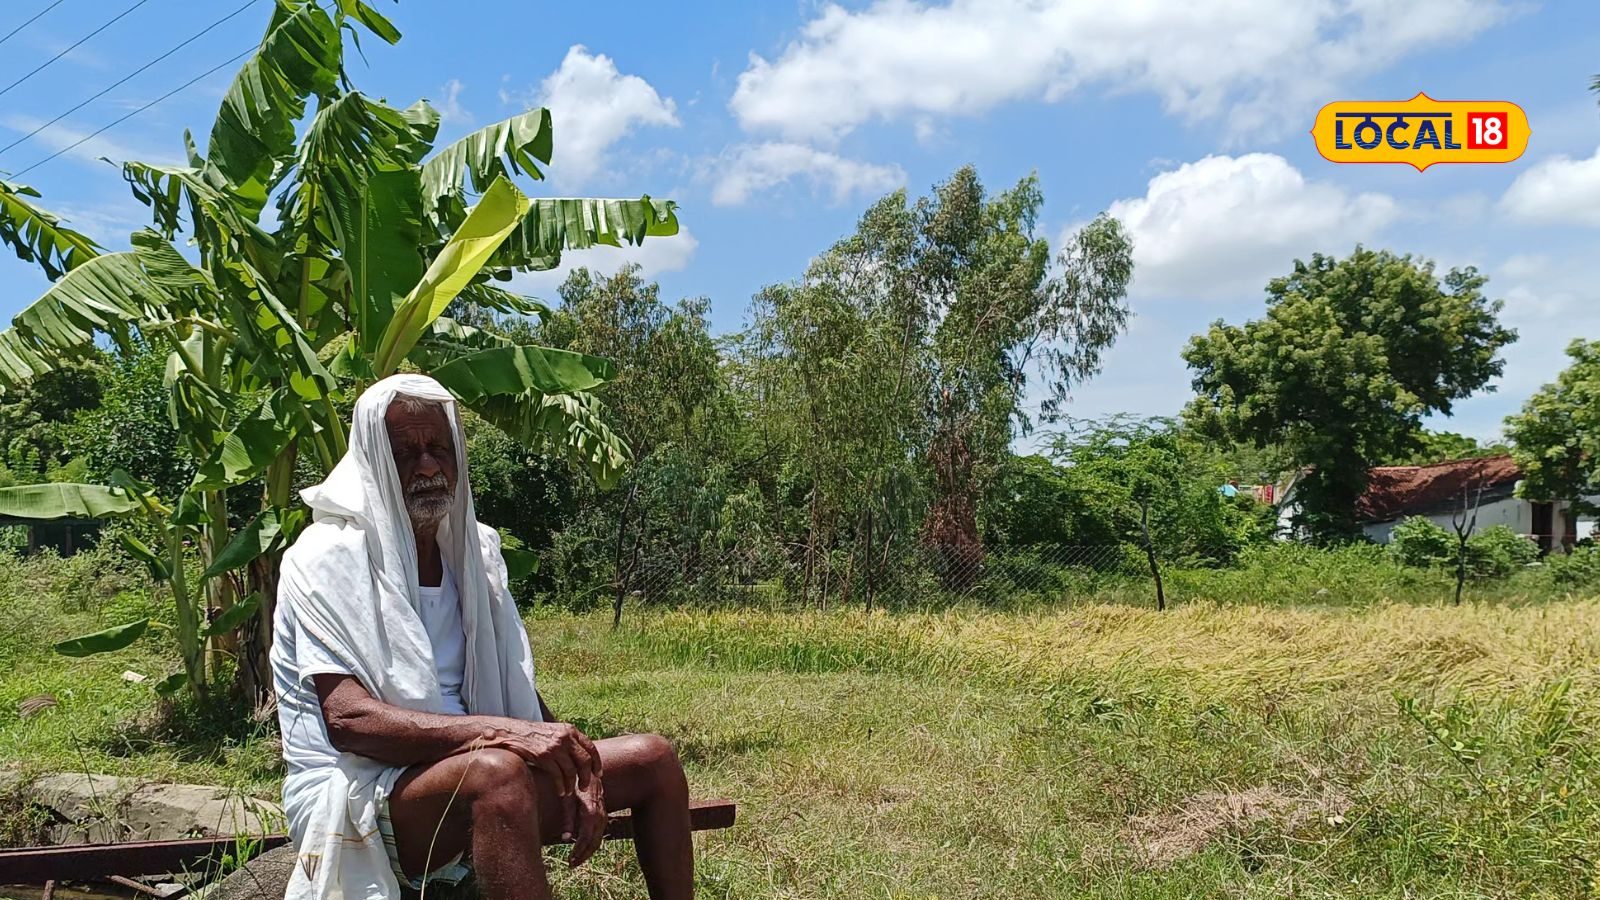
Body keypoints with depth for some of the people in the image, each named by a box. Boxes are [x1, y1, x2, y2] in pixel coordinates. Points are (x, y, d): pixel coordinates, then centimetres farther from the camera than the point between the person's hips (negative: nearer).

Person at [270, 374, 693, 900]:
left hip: (473, 775, 7)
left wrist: (571, 765, -9)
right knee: (497, 771, -38)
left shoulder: (474, 549, 10)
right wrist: (499, 731, -33)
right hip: (356, 795, -7)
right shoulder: (328, 558, -10)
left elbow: (519, 688, 10)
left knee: (652, 758, -1)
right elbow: (347, 718, -22)